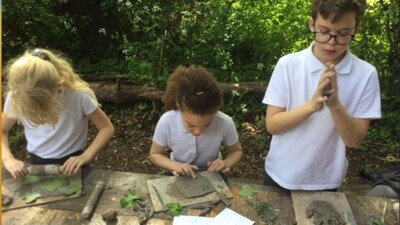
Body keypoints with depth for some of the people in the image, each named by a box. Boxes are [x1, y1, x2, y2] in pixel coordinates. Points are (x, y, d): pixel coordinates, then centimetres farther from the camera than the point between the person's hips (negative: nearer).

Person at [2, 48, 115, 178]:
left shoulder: (79, 94, -25)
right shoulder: (16, 97, -17)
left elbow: (107, 128, -13)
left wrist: (86, 156, -26)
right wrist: (8, 159, -17)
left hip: (72, 163, -2)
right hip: (37, 165, 3)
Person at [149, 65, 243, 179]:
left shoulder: (225, 123, -25)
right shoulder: (166, 122, -25)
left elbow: (236, 151, -4)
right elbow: (155, 154, -7)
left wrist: (226, 163, -24)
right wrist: (175, 166, -24)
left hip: (211, 174, 0)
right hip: (180, 176, 0)